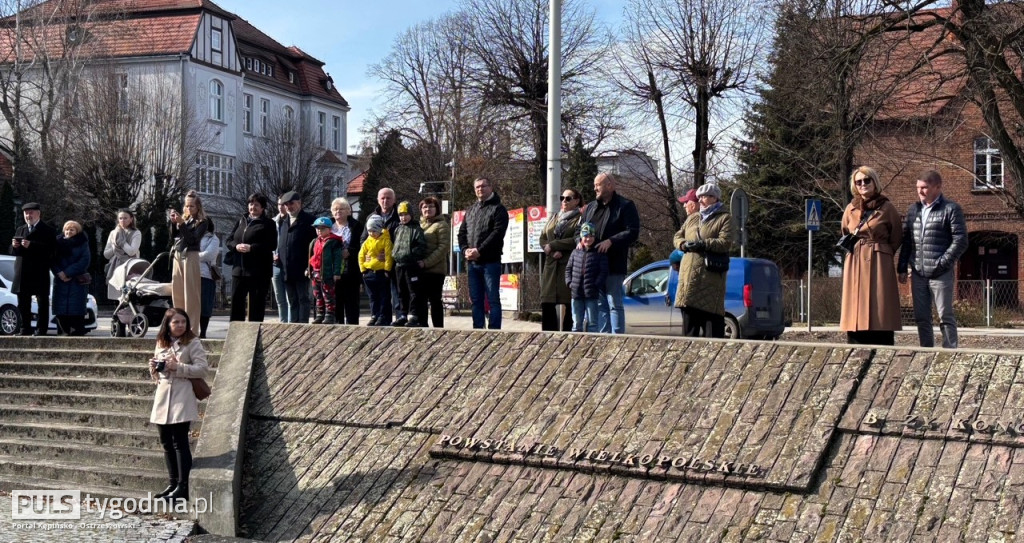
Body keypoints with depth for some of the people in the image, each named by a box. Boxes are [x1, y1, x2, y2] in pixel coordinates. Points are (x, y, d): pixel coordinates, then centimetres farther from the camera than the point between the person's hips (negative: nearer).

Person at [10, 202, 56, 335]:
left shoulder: (48, 230, 0)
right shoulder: (20, 230, 19)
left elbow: (50, 249, -15)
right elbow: (14, 252, 18)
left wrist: (31, 245, -22)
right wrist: (14, 246, -5)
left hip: (40, 273, -6)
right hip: (22, 273, 6)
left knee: (42, 302, -3)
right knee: (23, 303, 7)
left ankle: (41, 329, -2)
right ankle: (25, 329, 12)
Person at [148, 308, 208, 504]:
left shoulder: (192, 343, -3)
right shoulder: (161, 344, 15)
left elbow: (202, 368, -12)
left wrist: (178, 366, -19)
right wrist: (154, 368, -1)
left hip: (181, 398, -6)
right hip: (162, 397, 6)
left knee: (180, 442, -7)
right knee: (167, 443, 10)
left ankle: (182, 487, -4)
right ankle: (172, 484, 20)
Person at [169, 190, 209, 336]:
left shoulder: (202, 222, -1)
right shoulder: (183, 219, 14)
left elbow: (193, 239, -12)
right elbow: (173, 237, 10)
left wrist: (182, 224, -18)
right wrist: (173, 222, -3)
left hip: (190, 257, -6)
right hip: (178, 257, 6)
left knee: (190, 294, -6)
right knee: (177, 293, 7)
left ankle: (192, 329, -5)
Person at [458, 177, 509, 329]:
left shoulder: (498, 209, -1)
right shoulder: (470, 210, 20)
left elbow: (497, 233, -13)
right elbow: (462, 232, 17)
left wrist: (479, 251, -18)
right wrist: (465, 249, -3)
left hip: (490, 261, -6)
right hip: (471, 262, 6)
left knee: (493, 299, -6)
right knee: (476, 299, 9)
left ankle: (494, 330, -6)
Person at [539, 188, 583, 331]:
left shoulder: (580, 219, 1)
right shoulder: (554, 218, 22)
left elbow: (577, 240, -12)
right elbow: (542, 238, 15)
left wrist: (553, 245, -10)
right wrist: (553, 252, -5)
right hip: (551, 266, 6)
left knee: (569, 304, -5)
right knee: (547, 303, 0)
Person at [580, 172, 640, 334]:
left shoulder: (625, 206, -2)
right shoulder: (590, 207, 18)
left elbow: (632, 232, -11)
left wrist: (611, 241, -21)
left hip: (613, 266, -7)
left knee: (614, 304, -5)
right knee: (600, 305, 11)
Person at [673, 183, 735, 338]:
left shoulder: (725, 219, 3)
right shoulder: (692, 218, 23)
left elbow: (725, 242, -10)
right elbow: (677, 237, 20)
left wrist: (703, 244, -20)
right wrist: (684, 244, -3)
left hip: (711, 277, -6)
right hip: (688, 275, 6)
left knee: (712, 319, -9)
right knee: (689, 319, 10)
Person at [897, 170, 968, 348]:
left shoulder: (951, 209, -3)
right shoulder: (913, 210, 14)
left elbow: (960, 241, -8)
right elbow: (906, 241, 17)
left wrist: (942, 263, -14)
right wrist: (902, 268, 10)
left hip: (940, 274, -6)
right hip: (918, 274, 6)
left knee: (945, 317, -3)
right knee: (921, 318, 9)